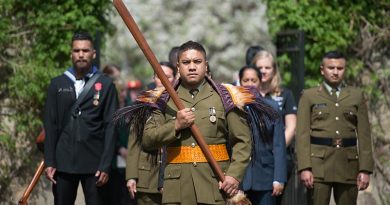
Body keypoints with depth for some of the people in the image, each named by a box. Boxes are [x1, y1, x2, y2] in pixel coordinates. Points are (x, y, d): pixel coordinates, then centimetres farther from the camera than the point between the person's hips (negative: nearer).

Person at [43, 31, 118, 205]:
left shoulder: (105, 85, 3)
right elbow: (50, 125, 9)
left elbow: (110, 126, -1)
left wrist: (105, 166, -7)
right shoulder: (57, 84, 9)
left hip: (93, 163, -2)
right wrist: (49, 162, 1)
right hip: (63, 162, 2)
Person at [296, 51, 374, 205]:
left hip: (348, 165, 2)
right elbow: (302, 135, 0)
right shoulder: (309, 96, 7)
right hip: (318, 165, -2)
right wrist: (304, 168, -11)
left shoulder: (357, 96, 11)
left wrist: (365, 169, -2)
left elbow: (364, 135, 7)